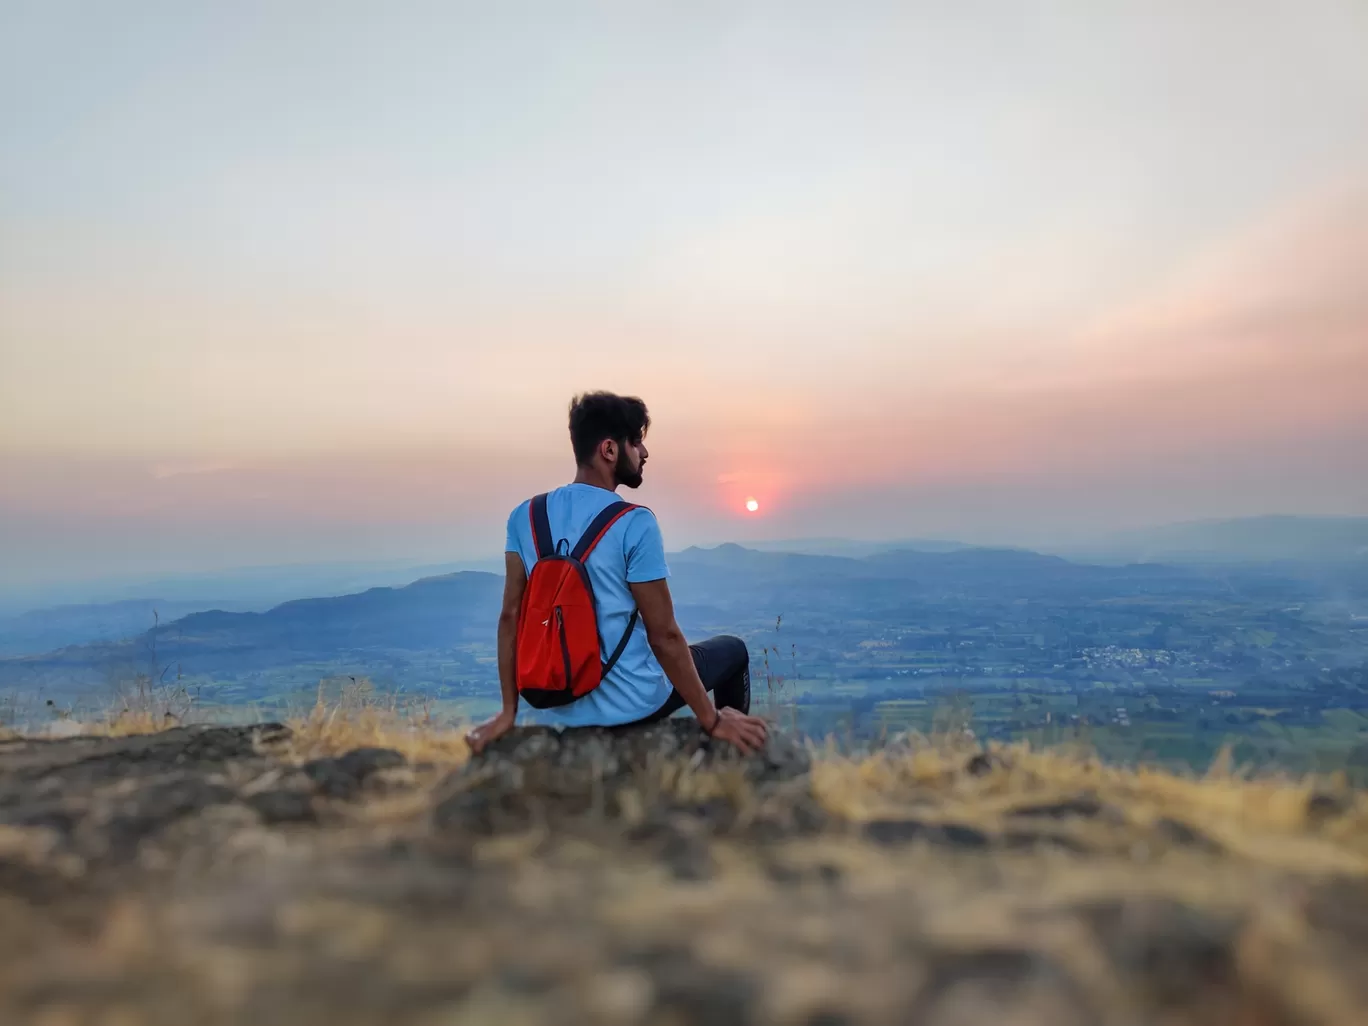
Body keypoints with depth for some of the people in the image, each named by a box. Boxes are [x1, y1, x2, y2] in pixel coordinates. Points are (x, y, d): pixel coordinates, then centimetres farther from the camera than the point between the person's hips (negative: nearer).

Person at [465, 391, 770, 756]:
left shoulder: (524, 517, -3)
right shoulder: (634, 523, -19)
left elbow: (511, 617, 0)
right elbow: (664, 636, -17)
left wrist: (508, 713, 7)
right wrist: (712, 721, -6)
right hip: (630, 705, -5)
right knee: (732, 650, 19)